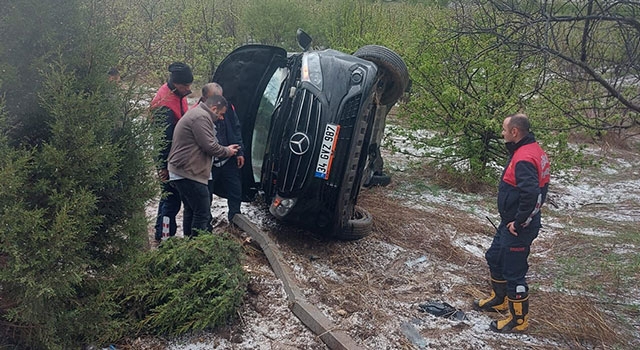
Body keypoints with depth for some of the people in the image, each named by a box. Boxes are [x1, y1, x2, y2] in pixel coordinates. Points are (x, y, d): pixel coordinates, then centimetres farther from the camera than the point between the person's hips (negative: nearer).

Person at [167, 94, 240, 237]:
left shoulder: (196, 113, 22)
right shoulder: (201, 117, -14)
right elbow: (210, 146, -18)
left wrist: (225, 149, 17)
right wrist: (227, 152, -1)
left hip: (180, 172, 12)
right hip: (190, 174, -12)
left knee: (191, 211, 18)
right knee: (203, 213, -8)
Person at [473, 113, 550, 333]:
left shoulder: (524, 159, -26)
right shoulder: (533, 150, 7)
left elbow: (530, 194, -37)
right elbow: (536, 188, 17)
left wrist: (519, 222, -24)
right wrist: (516, 219, 16)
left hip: (518, 228, -11)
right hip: (510, 222, 11)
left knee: (513, 272, 3)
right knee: (494, 258, 25)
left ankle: (519, 319, 19)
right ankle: (499, 300, 44)